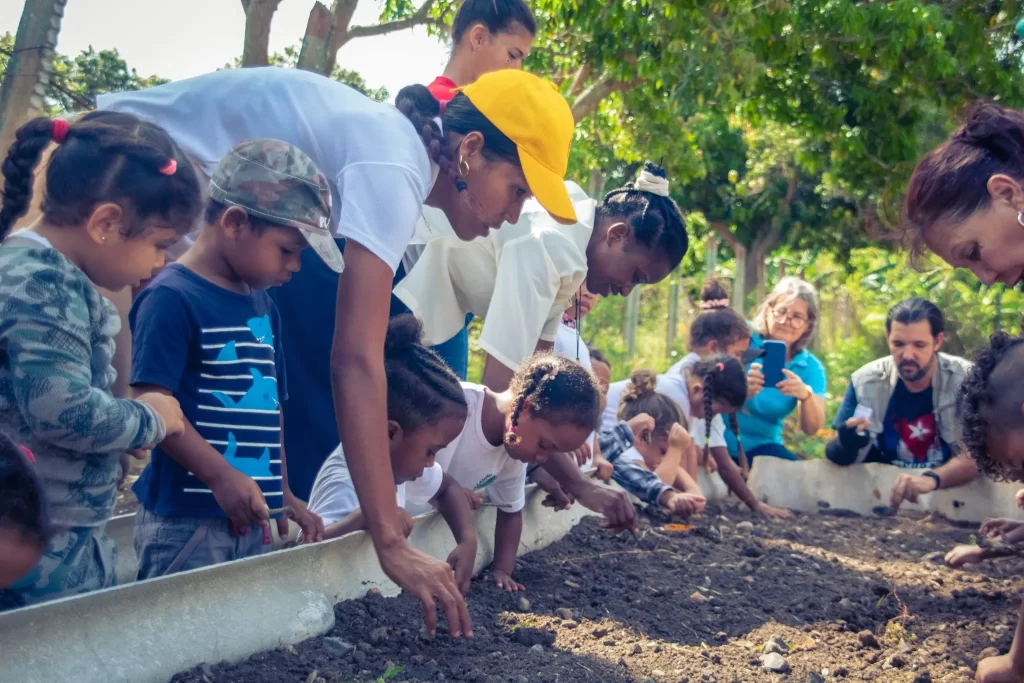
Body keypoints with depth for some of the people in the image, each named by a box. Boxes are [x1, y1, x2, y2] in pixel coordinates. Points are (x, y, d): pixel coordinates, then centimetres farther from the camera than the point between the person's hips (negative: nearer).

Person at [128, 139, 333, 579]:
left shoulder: (262, 305, 13)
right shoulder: (172, 299, -11)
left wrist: (283, 493, 13)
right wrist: (222, 476, -22)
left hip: (252, 521, 8)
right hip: (185, 521, -8)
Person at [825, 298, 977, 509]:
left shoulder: (966, 380, -11)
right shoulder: (865, 381, -4)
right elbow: (836, 454, -3)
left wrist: (932, 479, -39)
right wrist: (846, 444, -28)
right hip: (882, 491, 1)